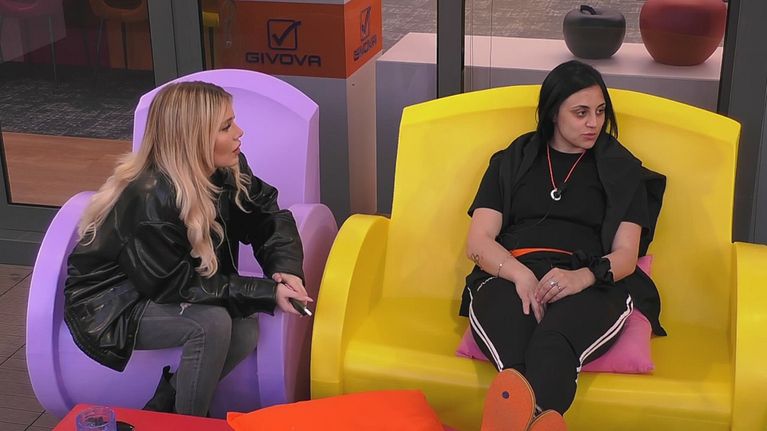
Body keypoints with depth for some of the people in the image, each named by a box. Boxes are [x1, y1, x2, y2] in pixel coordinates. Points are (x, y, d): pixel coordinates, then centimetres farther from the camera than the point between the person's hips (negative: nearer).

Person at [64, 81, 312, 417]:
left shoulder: (227, 171, -9)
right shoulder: (151, 200, -32)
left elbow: (268, 218, -3)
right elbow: (175, 285, -28)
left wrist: (284, 268, -26)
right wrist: (266, 293, -30)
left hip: (163, 293, 7)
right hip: (109, 305, -7)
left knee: (246, 331, -16)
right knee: (211, 323, -29)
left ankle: (161, 410, 4)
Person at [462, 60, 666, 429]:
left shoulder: (621, 171, 23)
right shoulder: (511, 162, 23)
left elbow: (625, 256, 11)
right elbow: (477, 243, 12)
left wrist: (582, 277, -14)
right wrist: (521, 274, -12)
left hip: (591, 285, -1)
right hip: (511, 277, 1)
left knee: (554, 345, -41)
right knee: (511, 347, -41)